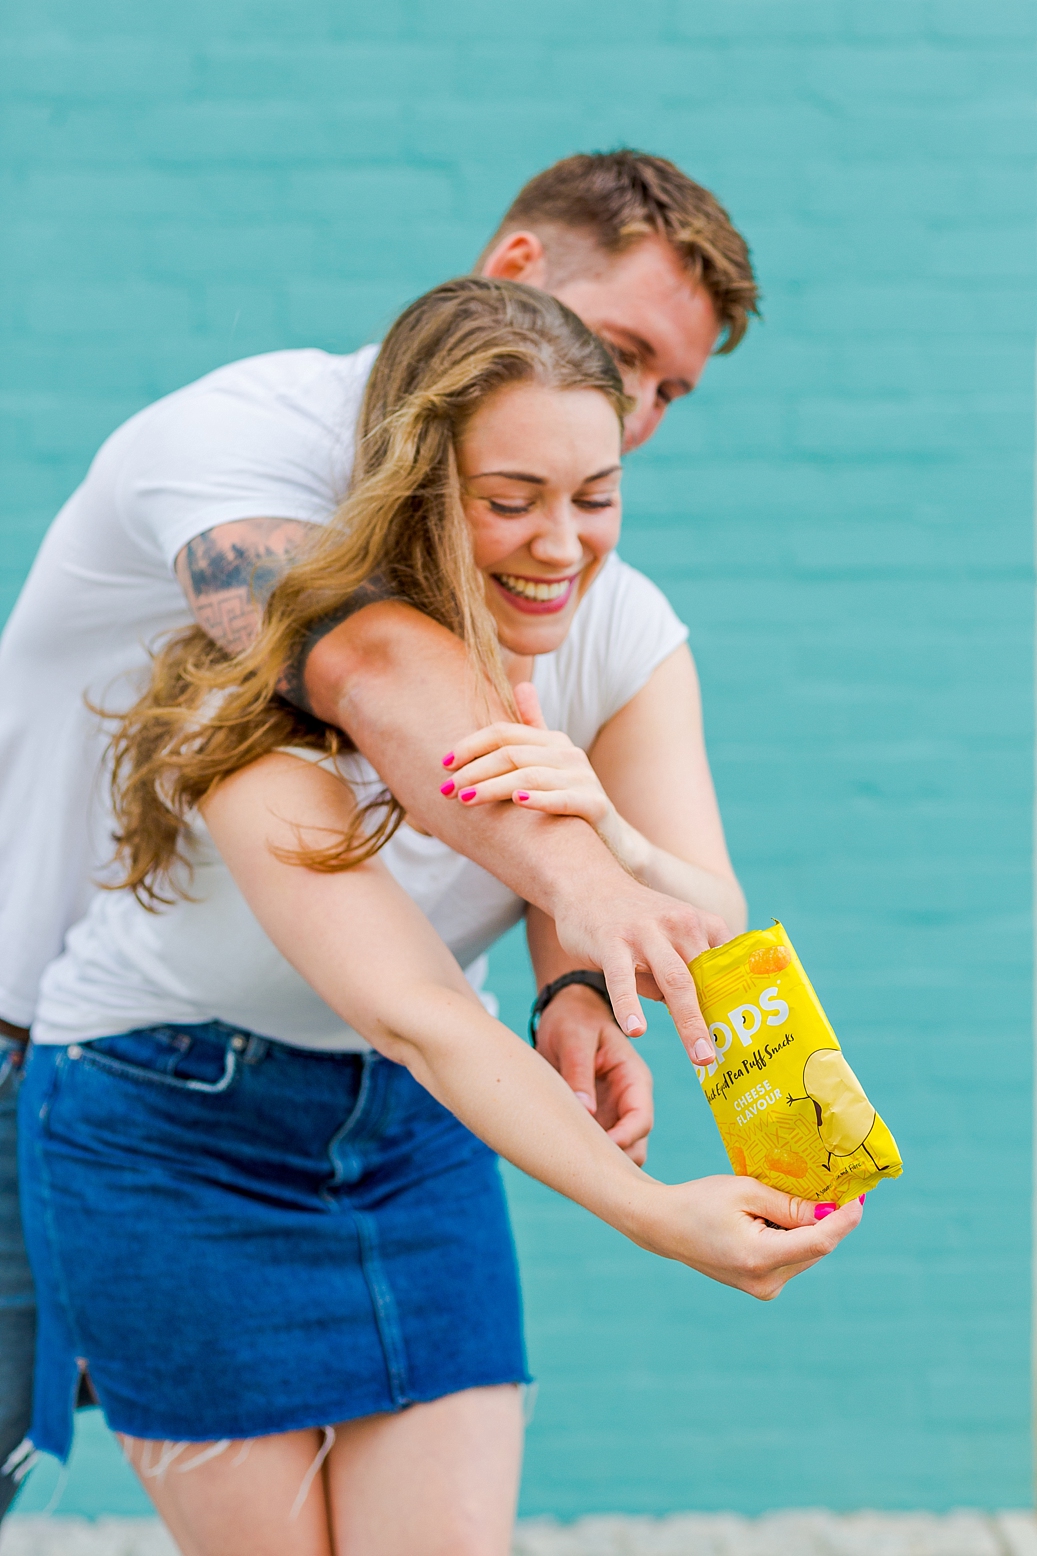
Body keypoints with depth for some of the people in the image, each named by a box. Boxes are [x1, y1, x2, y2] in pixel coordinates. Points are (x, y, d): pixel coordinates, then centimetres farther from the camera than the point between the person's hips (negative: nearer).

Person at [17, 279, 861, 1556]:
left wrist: (591, 829, -33)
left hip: (413, 1131, 5)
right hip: (174, 1135, -4)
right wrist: (649, 1213, -51)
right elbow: (410, 1011, -39)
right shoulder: (272, 697, -29)